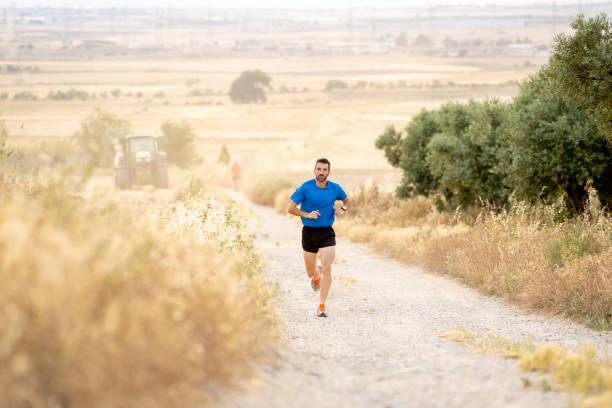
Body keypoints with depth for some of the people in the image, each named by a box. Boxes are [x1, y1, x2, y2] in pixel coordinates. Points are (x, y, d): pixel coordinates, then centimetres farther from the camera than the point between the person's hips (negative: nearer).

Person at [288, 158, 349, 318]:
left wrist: (343, 210, -2)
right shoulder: (305, 188, -9)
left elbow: (346, 200, 20)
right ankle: (317, 274, 50)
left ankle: (321, 306, -7)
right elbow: (291, 209, -6)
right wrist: (307, 215, -20)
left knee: (327, 268, -16)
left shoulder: (335, 188, -1)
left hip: (327, 232, 0)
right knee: (310, 273, 10)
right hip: (309, 232, 0)